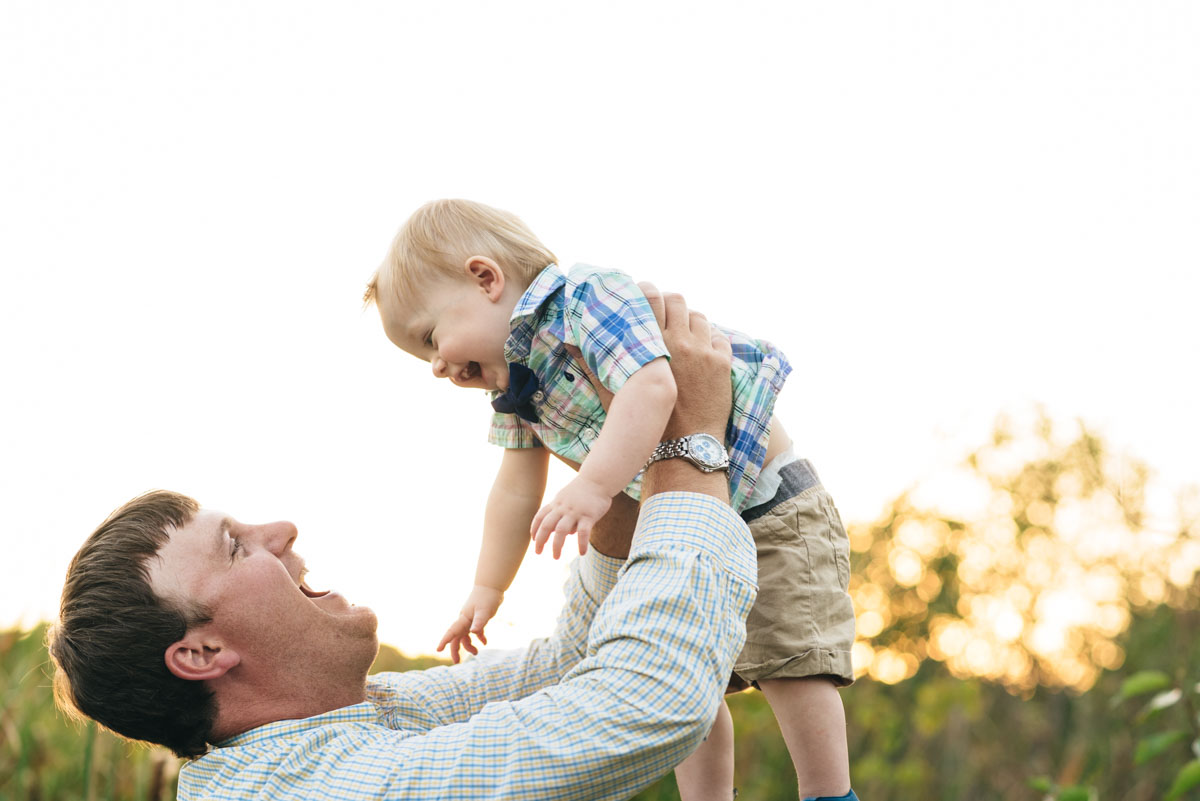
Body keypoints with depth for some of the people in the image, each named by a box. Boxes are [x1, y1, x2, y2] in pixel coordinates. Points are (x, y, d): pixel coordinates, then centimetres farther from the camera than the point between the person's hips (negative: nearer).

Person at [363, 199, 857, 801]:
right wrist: (487, 588, 14)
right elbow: (516, 489, 14)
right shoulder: (517, 386, 7)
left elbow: (652, 387, -38)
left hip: (769, 506, -9)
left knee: (787, 658, -13)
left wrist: (593, 486, -47)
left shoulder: (590, 296, -22)